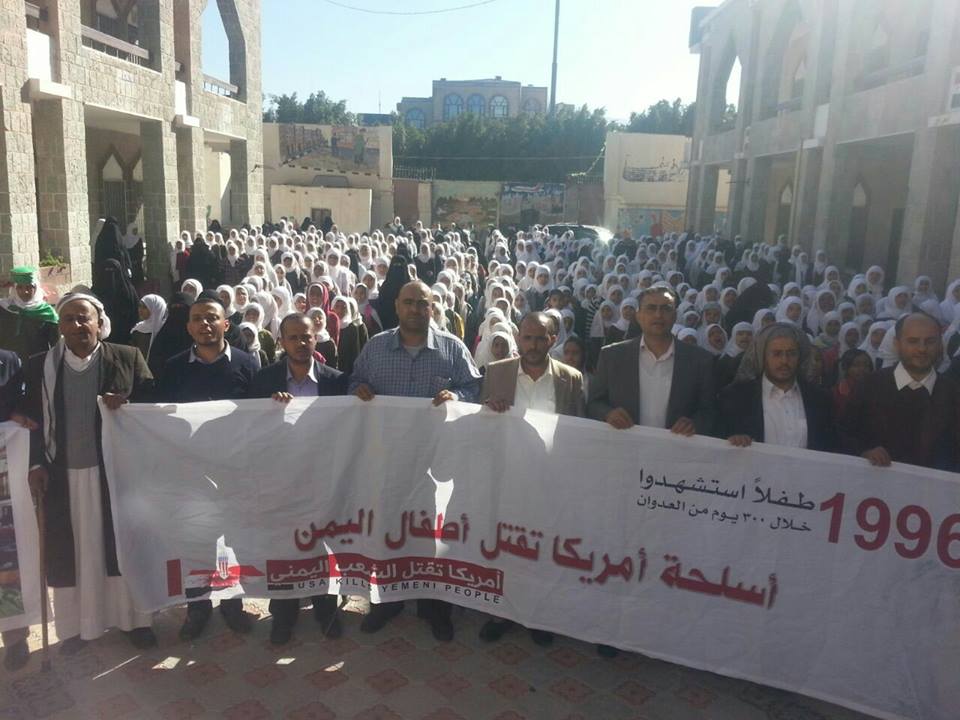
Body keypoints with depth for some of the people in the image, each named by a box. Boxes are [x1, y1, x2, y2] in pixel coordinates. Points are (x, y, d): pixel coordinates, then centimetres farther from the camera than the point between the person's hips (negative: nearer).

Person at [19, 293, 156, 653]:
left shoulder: (128, 358, -2)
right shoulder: (39, 366, 4)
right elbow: (33, 419, 5)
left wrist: (126, 405, -20)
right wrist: (36, 464, -4)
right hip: (64, 475, 1)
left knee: (122, 545, 9)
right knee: (71, 551, 9)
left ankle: (134, 619, 22)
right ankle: (76, 626, 25)